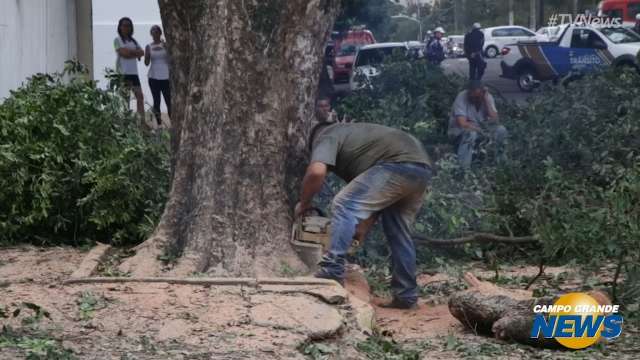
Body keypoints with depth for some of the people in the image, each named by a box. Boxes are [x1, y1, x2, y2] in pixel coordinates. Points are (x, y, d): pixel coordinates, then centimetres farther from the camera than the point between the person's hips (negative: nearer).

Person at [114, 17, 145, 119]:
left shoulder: (133, 41, 18)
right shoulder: (117, 40, 1)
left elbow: (141, 52, 5)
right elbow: (123, 53, -14)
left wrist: (129, 52, -9)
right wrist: (135, 53, -3)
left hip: (133, 72, 6)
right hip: (123, 72, -6)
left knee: (140, 96, 0)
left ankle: (142, 120, 0)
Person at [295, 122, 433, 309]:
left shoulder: (325, 136, 12)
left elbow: (316, 171, -10)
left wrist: (303, 203, 5)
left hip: (399, 165, -9)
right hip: (421, 167, 9)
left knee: (345, 204, -8)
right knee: (398, 232, 18)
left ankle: (332, 271, -17)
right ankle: (406, 295, 19)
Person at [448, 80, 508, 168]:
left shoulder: (488, 97, -9)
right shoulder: (462, 98, -22)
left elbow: (495, 120, -19)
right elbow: (462, 123, -31)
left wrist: (486, 100, -25)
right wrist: (482, 131, -28)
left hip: (480, 129, 5)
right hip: (460, 131, -5)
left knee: (501, 130, -17)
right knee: (471, 133, -38)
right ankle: (462, 169, -36)